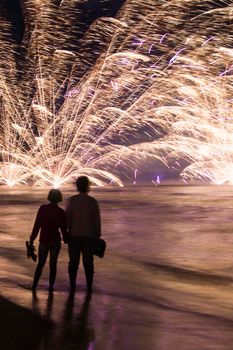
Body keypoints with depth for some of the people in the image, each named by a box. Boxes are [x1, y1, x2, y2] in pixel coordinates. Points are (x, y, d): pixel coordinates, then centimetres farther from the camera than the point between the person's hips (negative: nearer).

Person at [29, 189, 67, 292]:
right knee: (53, 264, 10)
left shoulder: (42, 208, -8)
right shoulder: (61, 212, -7)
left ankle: (34, 286, 14)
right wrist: (66, 240, 12)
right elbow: (64, 228, -3)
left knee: (40, 264, 14)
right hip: (56, 241, 0)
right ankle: (51, 287, 9)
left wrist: (32, 239, -1)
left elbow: (37, 225, -8)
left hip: (44, 240, 0)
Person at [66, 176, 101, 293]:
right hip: (89, 236, 0)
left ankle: (72, 286, 12)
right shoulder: (93, 202, -6)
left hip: (74, 235, 0)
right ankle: (89, 287, 12)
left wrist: (65, 232, 0)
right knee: (88, 262, 9)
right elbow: (97, 221, -5)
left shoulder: (71, 200, -6)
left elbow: (67, 218, -9)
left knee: (73, 262, 8)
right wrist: (98, 236, 5)